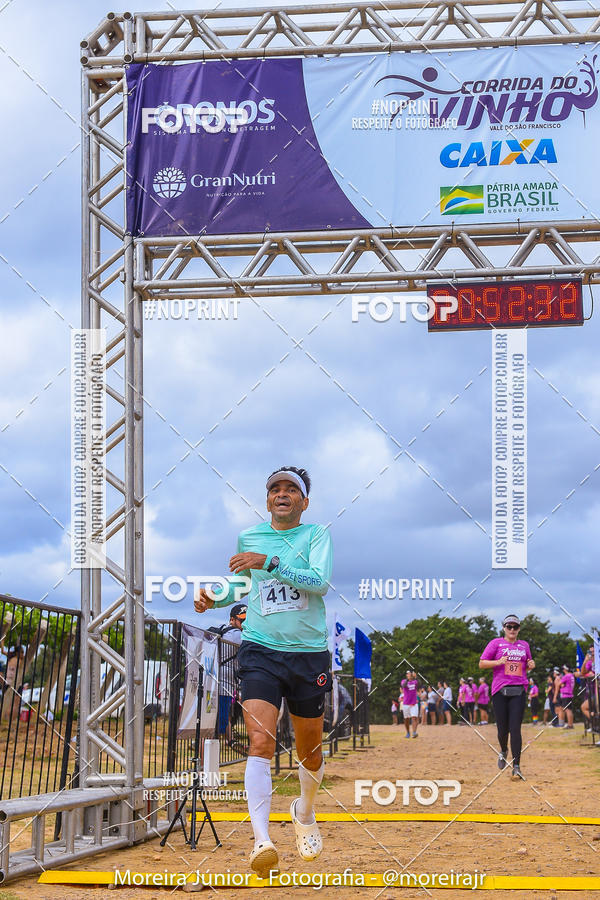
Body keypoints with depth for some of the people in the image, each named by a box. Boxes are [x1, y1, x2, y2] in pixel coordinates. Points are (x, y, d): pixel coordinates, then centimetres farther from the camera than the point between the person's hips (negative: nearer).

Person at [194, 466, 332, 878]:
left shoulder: (317, 535, 1)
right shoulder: (248, 537, 10)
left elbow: (320, 580, -16)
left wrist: (269, 562, -24)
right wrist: (214, 598, 6)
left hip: (309, 654, 0)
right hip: (260, 651, 0)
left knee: (310, 750, 13)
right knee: (261, 741, -20)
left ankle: (305, 812, 44)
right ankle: (262, 841, -29)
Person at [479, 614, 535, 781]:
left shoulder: (524, 645, 16)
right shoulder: (496, 643, 6)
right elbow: (482, 664, 2)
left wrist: (531, 666, 4)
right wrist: (498, 662, -13)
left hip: (519, 691, 1)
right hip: (500, 690, -1)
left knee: (515, 728, -9)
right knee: (503, 728, 1)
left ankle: (516, 767, -8)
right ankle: (503, 751, 34)